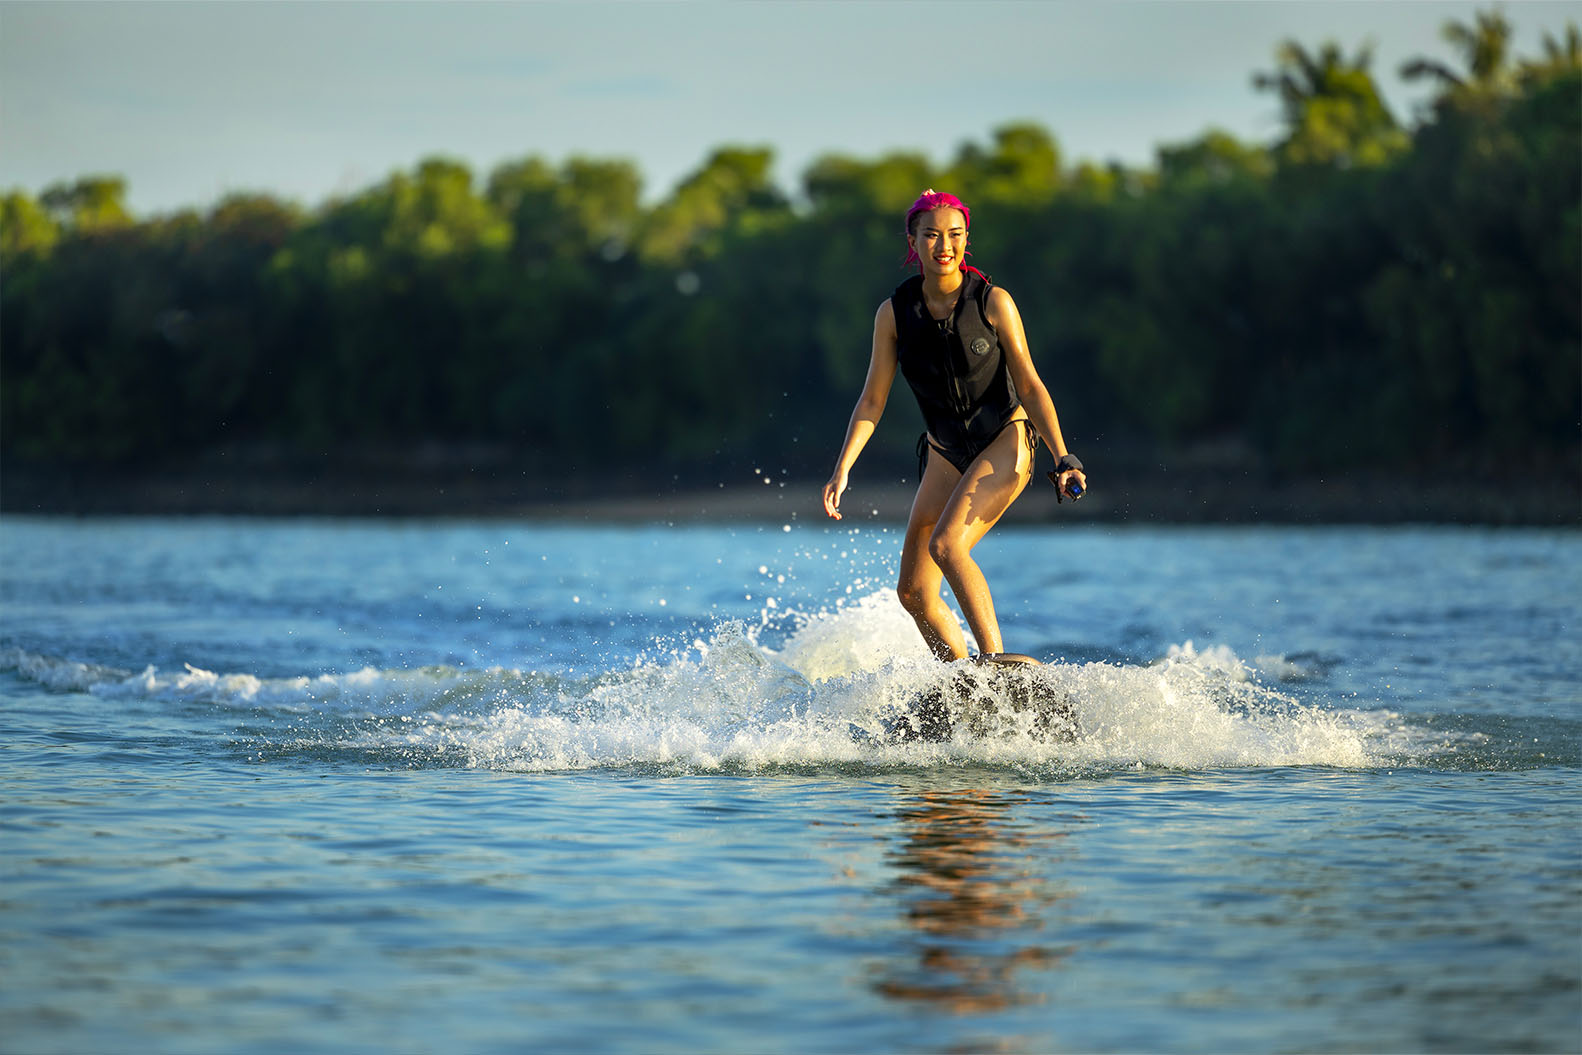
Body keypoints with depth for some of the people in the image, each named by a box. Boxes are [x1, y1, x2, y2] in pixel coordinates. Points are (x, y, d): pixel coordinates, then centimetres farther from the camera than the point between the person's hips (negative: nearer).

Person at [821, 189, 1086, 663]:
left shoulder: (992, 302, -10)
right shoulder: (895, 313, -3)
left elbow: (1030, 387, -7)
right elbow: (872, 401, 1)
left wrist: (1063, 459, -15)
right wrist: (843, 469, -10)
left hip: (1004, 444, -5)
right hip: (945, 454, 5)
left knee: (946, 544, -28)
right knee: (913, 591, -1)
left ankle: (994, 660, -27)